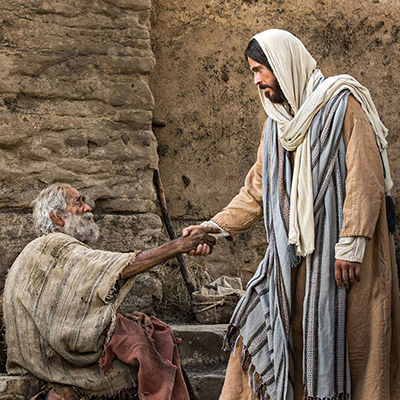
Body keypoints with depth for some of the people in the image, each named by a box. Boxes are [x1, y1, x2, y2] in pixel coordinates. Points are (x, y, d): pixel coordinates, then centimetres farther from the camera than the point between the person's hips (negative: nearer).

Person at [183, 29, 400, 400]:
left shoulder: (343, 102, -4)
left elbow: (365, 178, -13)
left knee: (341, 339, -5)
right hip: (294, 256, 7)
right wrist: (214, 228, 7)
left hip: (342, 258, -7)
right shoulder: (278, 123, 18)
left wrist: (351, 244, -20)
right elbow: (257, 191, 18)